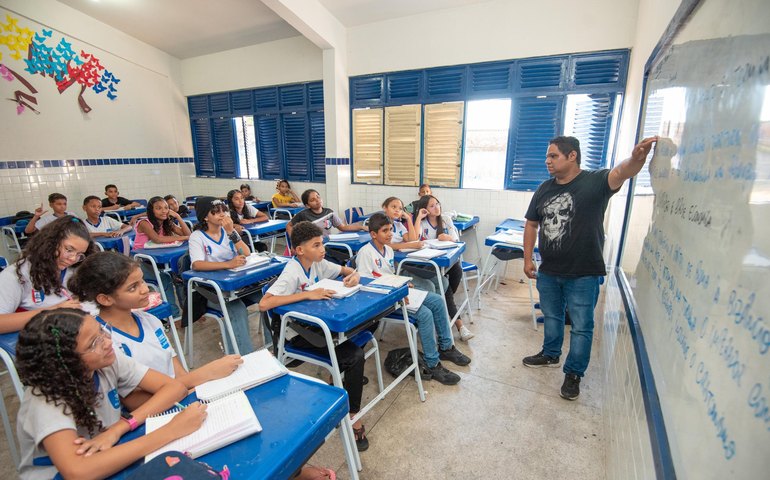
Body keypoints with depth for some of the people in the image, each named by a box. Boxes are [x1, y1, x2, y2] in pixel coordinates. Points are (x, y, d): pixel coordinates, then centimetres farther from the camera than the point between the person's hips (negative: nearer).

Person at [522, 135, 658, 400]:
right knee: (551, 316, 22)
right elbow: (531, 224, 9)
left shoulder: (594, 181, -10)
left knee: (581, 326, 7)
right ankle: (550, 354, 43)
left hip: (583, 274, -5)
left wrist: (637, 157, -54)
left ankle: (573, 374, 25)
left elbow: (621, 172, -31)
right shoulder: (544, 188, 4)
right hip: (548, 271, 5)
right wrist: (528, 259, 6)